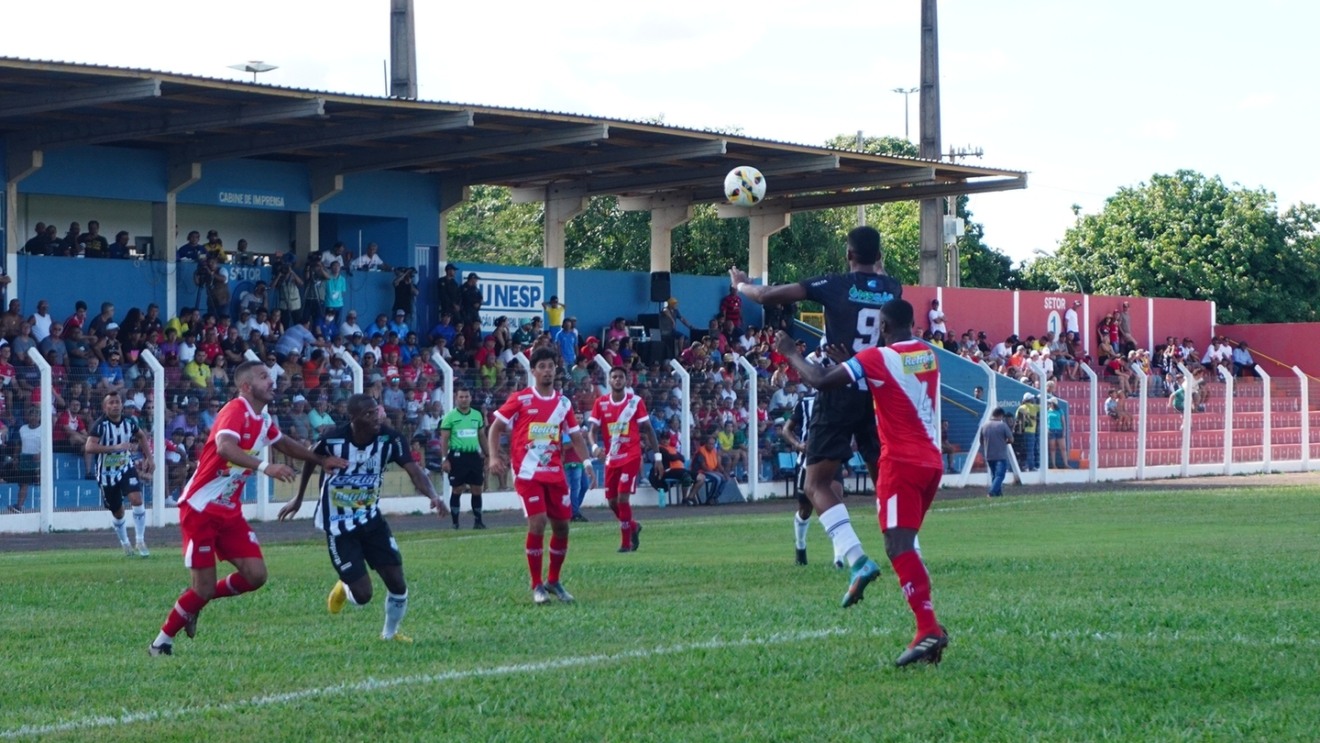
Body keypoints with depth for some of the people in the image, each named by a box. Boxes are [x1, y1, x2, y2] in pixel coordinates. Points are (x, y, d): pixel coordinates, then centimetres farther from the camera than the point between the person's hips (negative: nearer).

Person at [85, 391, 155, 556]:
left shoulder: (129, 421, -5)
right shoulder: (100, 425, -19)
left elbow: (142, 436, 18)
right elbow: (89, 447, -34)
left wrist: (148, 457, 9)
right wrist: (115, 447, -41)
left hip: (126, 468, 2)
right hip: (107, 474, -2)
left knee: (137, 500, -21)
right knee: (118, 513, 10)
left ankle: (140, 541, -12)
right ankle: (125, 543, 34)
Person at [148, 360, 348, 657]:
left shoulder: (263, 420, 7)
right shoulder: (235, 410, -19)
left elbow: (283, 443, 29)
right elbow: (224, 447, -39)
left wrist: (321, 460, 27)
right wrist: (265, 467, -48)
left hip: (229, 511, 8)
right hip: (200, 509, -8)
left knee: (255, 575, -5)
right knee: (204, 587, -6)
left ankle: (194, 602, 17)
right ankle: (162, 640, 14)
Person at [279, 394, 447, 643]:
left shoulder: (389, 439, -15)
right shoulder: (333, 439, -21)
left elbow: (414, 470, -25)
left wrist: (432, 495, -44)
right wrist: (298, 498, 12)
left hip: (371, 519, 3)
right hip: (338, 526, -3)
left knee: (397, 582, -3)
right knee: (363, 594, -9)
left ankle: (390, 632, 26)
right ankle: (344, 588, 29)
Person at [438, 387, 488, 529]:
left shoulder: (477, 415, 10)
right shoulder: (450, 416, -3)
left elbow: (482, 436, 17)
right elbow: (444, 439, -4)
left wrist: (487, 455, 14)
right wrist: (444, 459, -11)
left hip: (474, 455, 4)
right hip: (457, 456, -4)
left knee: (477, 489, 4)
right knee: (457, 489, 0)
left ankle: (478, 521, 12)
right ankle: (455, 522, 7)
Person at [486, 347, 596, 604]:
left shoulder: (563, 403, 10)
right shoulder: (520, 399, -2)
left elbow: (576, 436, 13)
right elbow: (495, 428, 0)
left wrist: (587, 463, -2)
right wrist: (493, 457, -14)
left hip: (555, 472, 5)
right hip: (528, 473, -5)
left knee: (561, 525, 5)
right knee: (538, 522, -15)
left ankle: (553, 581, 23)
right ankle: (537, 586, -3)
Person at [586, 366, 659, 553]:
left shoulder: (636, 401, -3)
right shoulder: (601, 403, 2)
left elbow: (648, 429, 2)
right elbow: (591, 430, -1)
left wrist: (657, 454, -1)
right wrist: (594, 446, -22)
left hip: (631, 457, -4)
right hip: (611, 459, 4)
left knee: (623, 497, -14)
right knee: (611, 501, 8)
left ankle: (626, 542, -4)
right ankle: (633, 527, 36)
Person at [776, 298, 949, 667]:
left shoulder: (877, 358, -10)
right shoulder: (927, 354, 12)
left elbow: (821, 381, -12)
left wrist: (791, 354, 3)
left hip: (901, 462, -8)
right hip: (931, 461, 8)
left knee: (898, 545, -15)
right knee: (905, 544, 17)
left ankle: (929, 628, -30)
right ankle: (927, 626, 11)